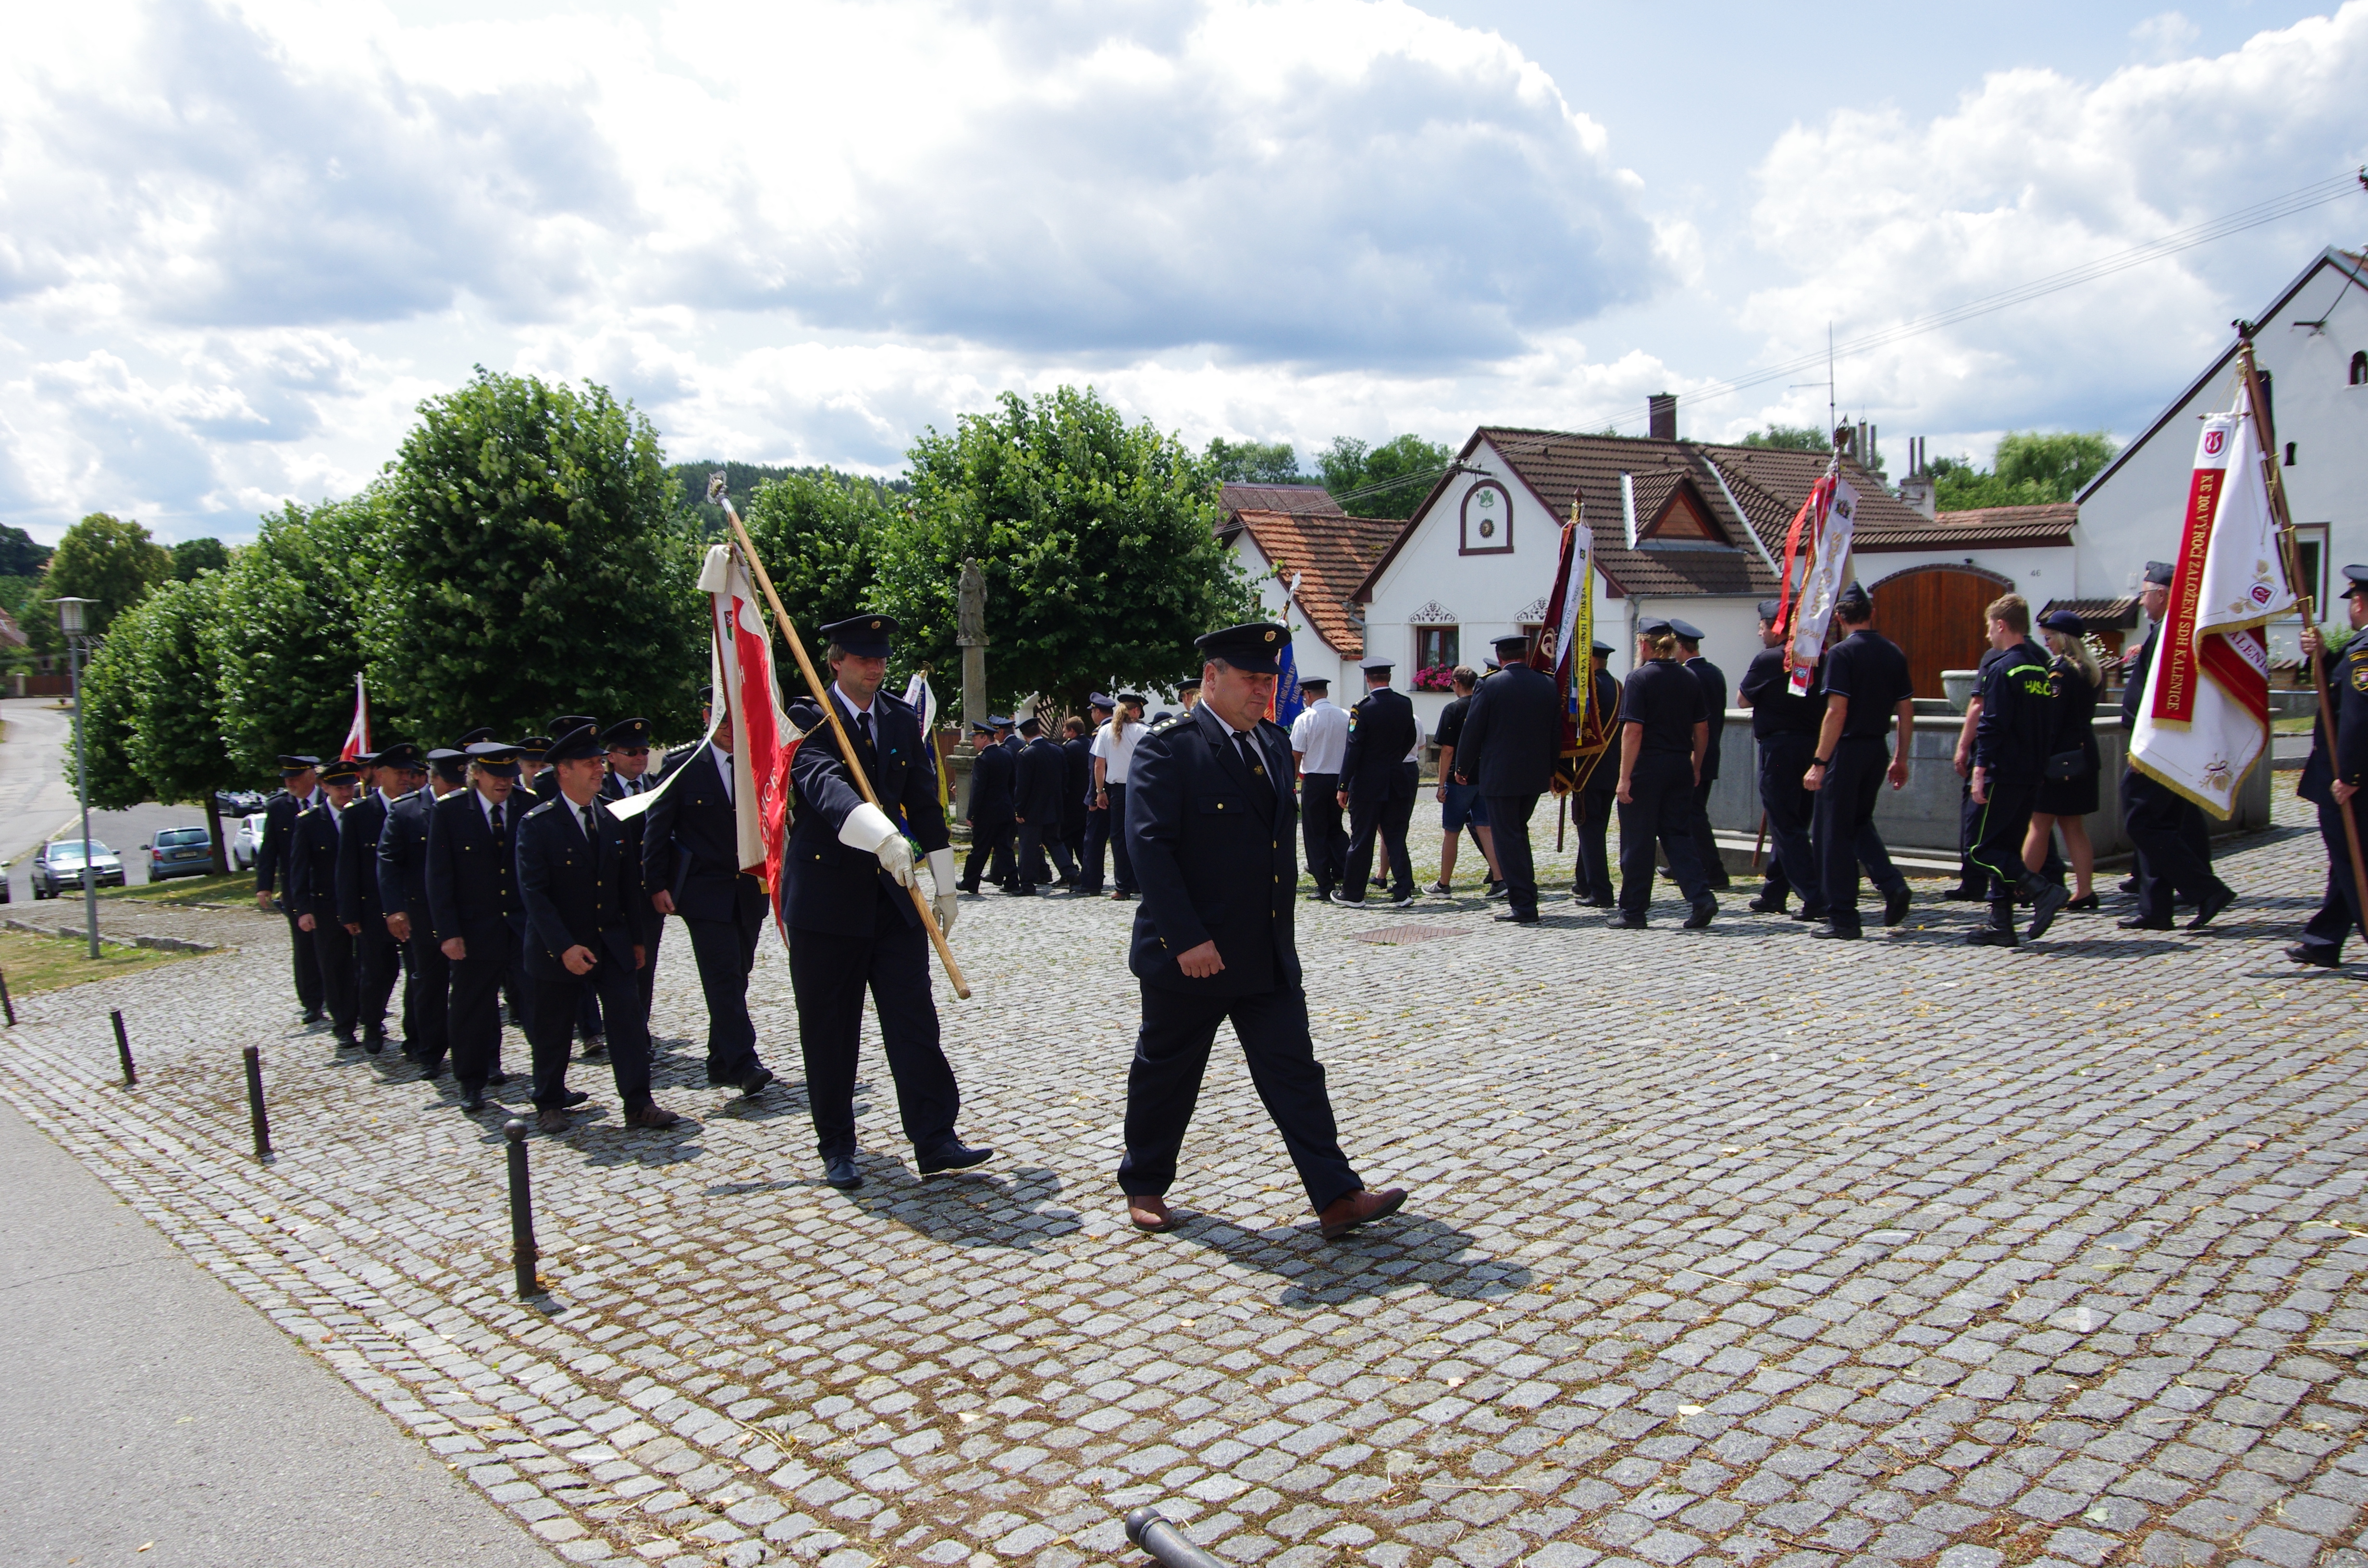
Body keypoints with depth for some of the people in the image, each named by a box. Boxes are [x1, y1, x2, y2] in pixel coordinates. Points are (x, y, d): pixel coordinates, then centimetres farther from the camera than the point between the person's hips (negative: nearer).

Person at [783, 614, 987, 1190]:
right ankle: (836, 1148, 17)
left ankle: (935, 1140, 2)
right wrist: (883, 836, -43)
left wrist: (945, 887, 12)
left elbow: (924, 804, 14)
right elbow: (826, 783, -26)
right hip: (826, 894, -4)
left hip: (894, 893, 4)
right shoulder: (808, 720, -7)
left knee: (915, 1021, -1)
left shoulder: (903, 720, 11)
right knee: (828, 1031, 5)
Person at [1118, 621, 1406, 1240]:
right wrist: (1187, 939, -25)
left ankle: (1336, 1198, 4)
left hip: (1268, 952, 6)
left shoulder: (1274, 743, 11)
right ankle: (1144, 1187, 28)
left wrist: (1284, 929, 17)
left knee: (1295, 1072, 3)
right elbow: (1151, 846, -20)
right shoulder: (1168, 751, -13)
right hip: (1190, 954, -6)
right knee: (1166, 1074, 10)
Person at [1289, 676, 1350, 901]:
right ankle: (1343, 870, 7)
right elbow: (1352, 750, 7)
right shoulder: (1344, 717, 1)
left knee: (1316, 834, 4)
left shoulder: (1305, 719, -11)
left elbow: (1296, 756, -9)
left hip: (1314, 781, -4)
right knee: (1335, 828, 21)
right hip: (1339, 779, 4)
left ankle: (1325, 886, 3)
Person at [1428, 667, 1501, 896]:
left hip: (1459, 780, -4)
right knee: (1485, 829, 6)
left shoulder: (1453, 710, -10)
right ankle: (1498, 878, -5)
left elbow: (1447, 750, -13)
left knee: (1451, 833, 6)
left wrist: (1441, 785, -7)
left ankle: (1444, 884, 14)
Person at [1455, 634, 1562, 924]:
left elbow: (1473, 731, -7)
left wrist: (1463, 768, 7)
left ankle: (1524, 905, -3)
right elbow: (1556, 731, 10)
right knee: (1518, 832, 22)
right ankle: (1524, 892, 26)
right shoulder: (1548, 685, 3)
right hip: (1536, 776, 6)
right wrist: (1551, 770, 22)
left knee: (1507, 838, -1)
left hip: (1500, 776, -5)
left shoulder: (1491, 685, -11)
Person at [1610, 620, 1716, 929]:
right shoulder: (1690, 679, 7)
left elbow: (1633, 731, -17)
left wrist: (1625, 777, -15)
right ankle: (1701, 897, -3)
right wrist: (1696, 766, 22)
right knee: (1678, 835, 13)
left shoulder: (1639, 678, -11)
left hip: (1647, 767, -5)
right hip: (1681, 766, 6)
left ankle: (1633, 912, 10)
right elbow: (1702, 730, 10)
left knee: (1638, 842, 3)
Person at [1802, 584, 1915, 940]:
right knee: (1860, 823, 24)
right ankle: (1893, 886, 5)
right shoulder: (1894, 653, 6)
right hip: (1877, 750, 7)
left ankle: (1843, 918, 4)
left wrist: (1819, 763, -16)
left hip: (1846, 750, -6)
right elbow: (1907, 711, 8)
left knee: (1835, 833, 2)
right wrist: (1901, 759, 17)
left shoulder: (1842, 653, -12)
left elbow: (1837, 712, -18)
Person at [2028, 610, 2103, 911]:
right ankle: (2085, 892, 8)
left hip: (2061, 757, -9)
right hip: (2085, 753, 9)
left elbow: (2052, 720, -19)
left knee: (2040, 825, -1)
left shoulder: (2061, 671, -15)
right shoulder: (2090, 670, 11)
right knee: (2074, 828, 11)